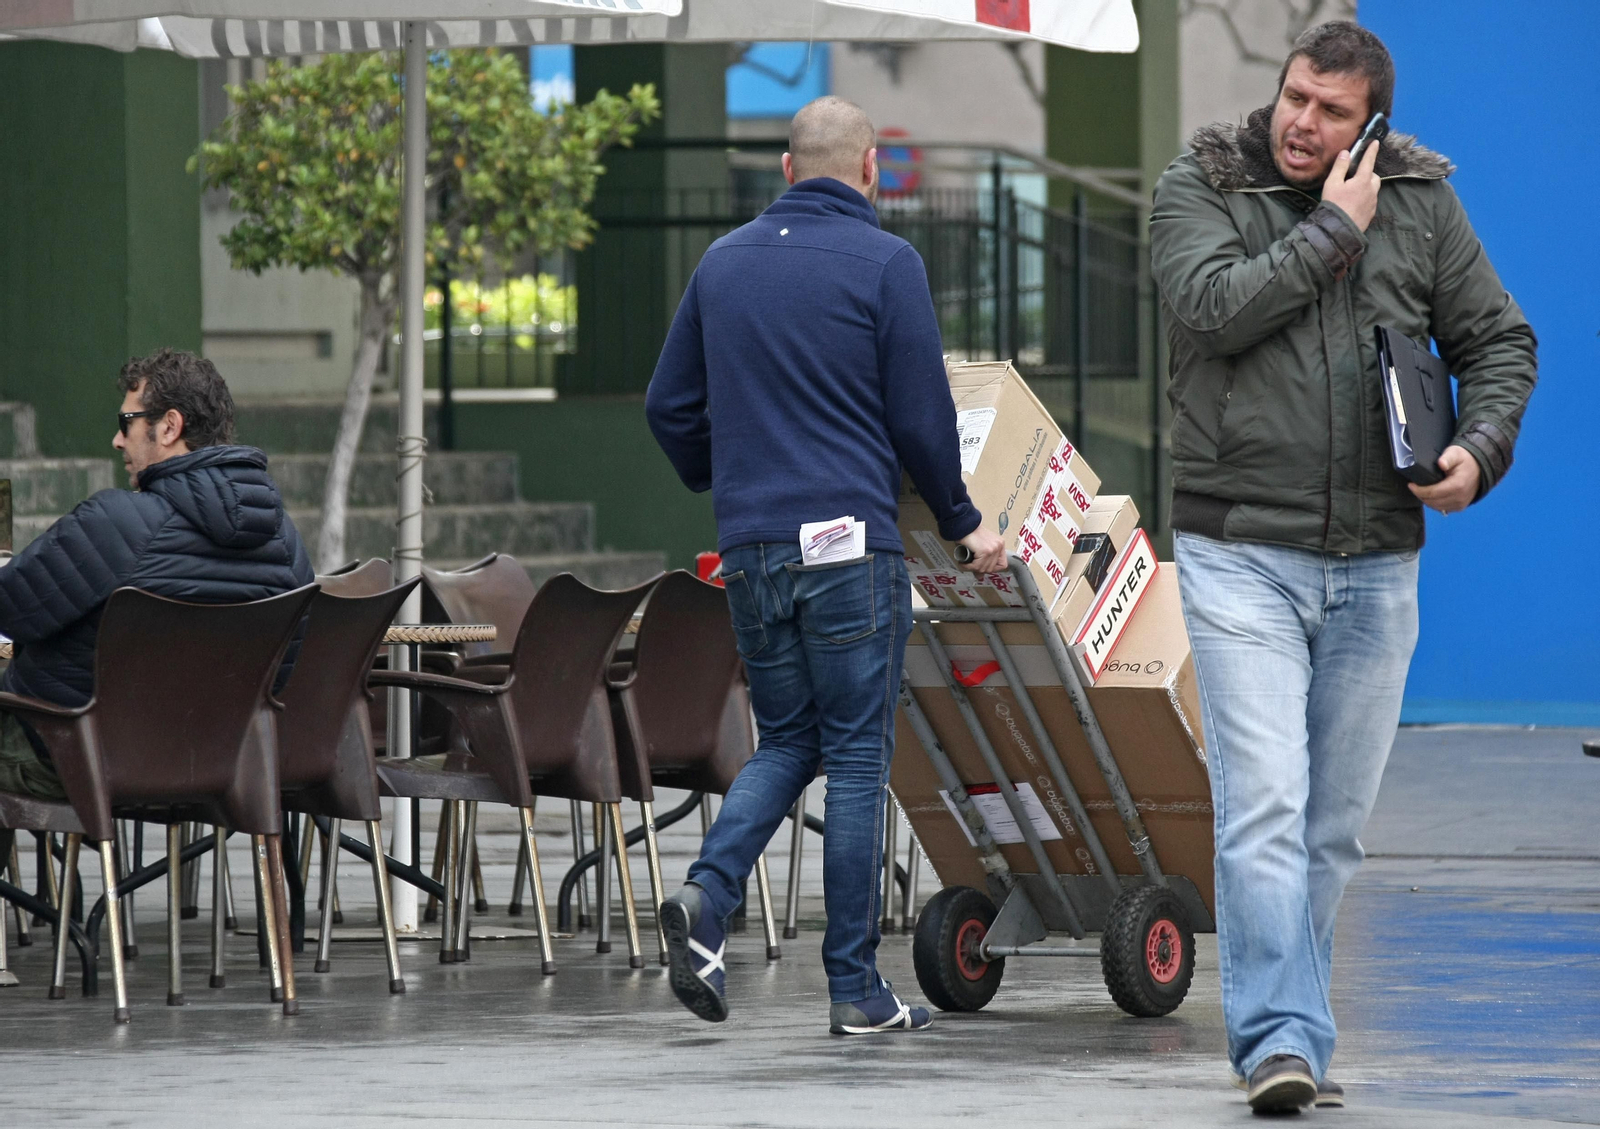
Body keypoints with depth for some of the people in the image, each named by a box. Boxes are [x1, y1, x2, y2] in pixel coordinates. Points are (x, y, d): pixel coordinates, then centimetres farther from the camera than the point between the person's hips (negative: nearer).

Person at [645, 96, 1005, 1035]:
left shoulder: (725, 261, 11)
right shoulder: (885, 263, -5)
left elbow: (671, 407, 16)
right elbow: (923, 418, -5)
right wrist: (964, 523, 10)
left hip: (751, 548, 5)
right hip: (850, 538, -5)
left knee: (786, 743, 16)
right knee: (857, 757, 1)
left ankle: (708, 895, -10)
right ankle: (856, 988, 2)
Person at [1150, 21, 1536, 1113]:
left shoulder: (1421, 202, 7)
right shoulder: (1198, 190, 0)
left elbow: (1500, 340, 12)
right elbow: (1214, 306, -18)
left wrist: (1479, 448, -6)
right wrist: (1334, 230, -13)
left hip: (1377, 564, 3)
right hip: (1240, 556, -3)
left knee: (1335, 824, 9)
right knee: (1263, 806, -15)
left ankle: (1282, 1030, 20)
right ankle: (1281, 1038, -19)